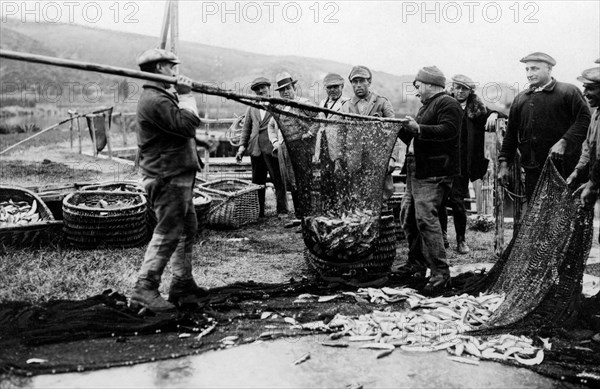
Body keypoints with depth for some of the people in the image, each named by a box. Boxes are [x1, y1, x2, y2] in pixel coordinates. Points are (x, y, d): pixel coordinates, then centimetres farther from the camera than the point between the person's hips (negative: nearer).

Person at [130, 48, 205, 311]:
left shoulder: (162, 96, 18)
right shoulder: (155, 100, -18)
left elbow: (184, 125, 19)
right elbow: (187, 124, -22)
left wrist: (182, 95, 7)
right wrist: (186, 95, -13)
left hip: (177, 174, 11)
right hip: (167, 177, -11)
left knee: (188, 228, 16)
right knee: (168, 233, -8)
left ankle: (183, 284, 24)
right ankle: (144, 290, -2)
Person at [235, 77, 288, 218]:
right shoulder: (251, 108, 18)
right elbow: (246, 128, 18)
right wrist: (242, 146, 6)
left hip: (272, 148, -4)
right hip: (255, 148, 4)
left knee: (278, 180, -4)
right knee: (257, 182, 7)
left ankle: (282, 211, 1)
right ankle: (259, 212, 14)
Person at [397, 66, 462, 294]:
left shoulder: (448, 104, -6)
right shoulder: (427, 106, 25)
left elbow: (448, 130, -24)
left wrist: (419, 129, -28)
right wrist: (401, 128, 18)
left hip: (433, 174, -10)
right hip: (416, 172, 11)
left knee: (426, 218, -16)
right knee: (407, 216, 13)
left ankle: (440, 273, -11)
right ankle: (416, 264, 26)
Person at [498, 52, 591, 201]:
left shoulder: (569, 92, 2)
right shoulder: (520, 99, 16)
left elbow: (584, 119, -9)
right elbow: (511, 133, 16)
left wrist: (564, 141, -20)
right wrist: (504, 162, 8)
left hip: (563, 168, -4)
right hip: (533, 171, 4)